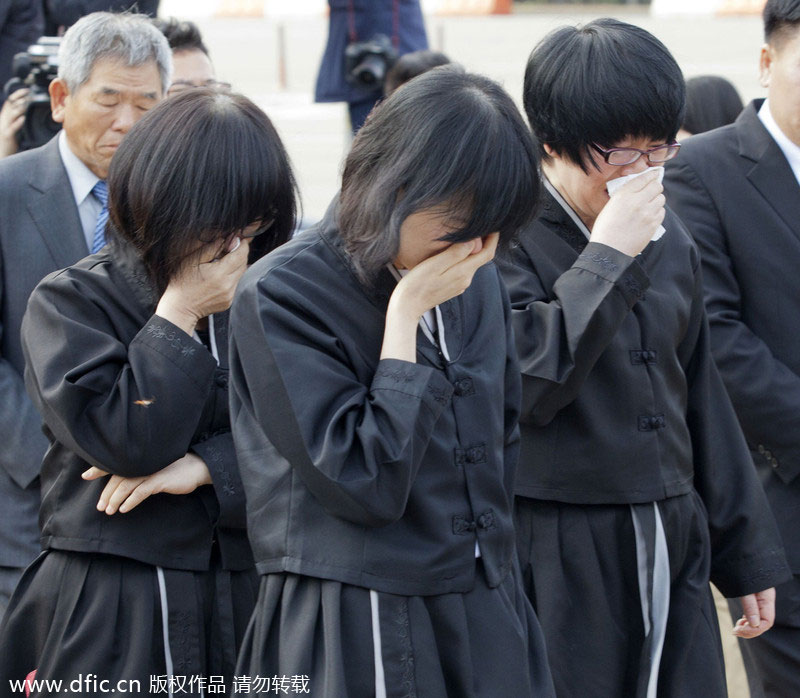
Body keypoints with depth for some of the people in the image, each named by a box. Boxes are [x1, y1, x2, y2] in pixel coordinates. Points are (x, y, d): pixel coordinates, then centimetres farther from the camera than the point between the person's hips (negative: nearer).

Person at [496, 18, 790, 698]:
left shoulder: (669, 238, 11)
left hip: (673, 553, 6)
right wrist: (607, 257, -21)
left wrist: (747, 556, 19)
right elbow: (525, 382, -23)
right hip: (559, 562, -6)